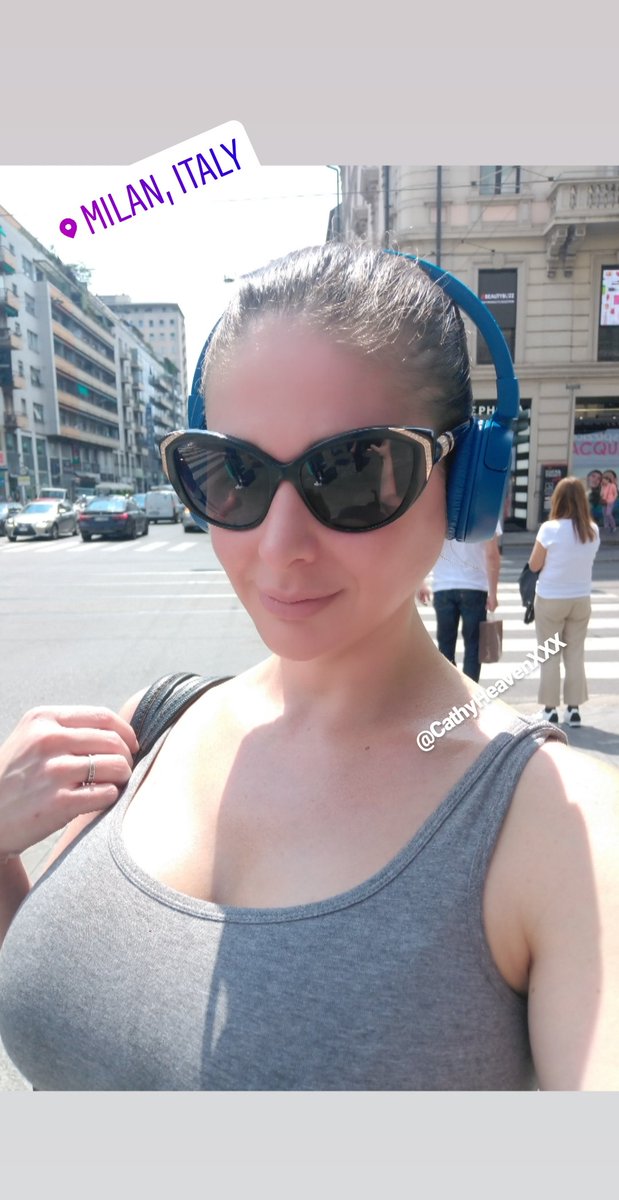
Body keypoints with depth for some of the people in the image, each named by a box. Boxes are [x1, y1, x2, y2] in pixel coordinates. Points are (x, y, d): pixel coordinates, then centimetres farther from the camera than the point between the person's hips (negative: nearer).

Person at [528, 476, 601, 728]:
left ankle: (550, 708, 12)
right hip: (581, 599, 4)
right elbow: (587, 562, 11)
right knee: (575, 654, 11)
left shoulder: (550, 529, -14)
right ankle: (574, 708, 15)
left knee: (549, 655, 6)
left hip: (550, 600, -3)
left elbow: (534, 565, -8)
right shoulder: (593, 531, -1)